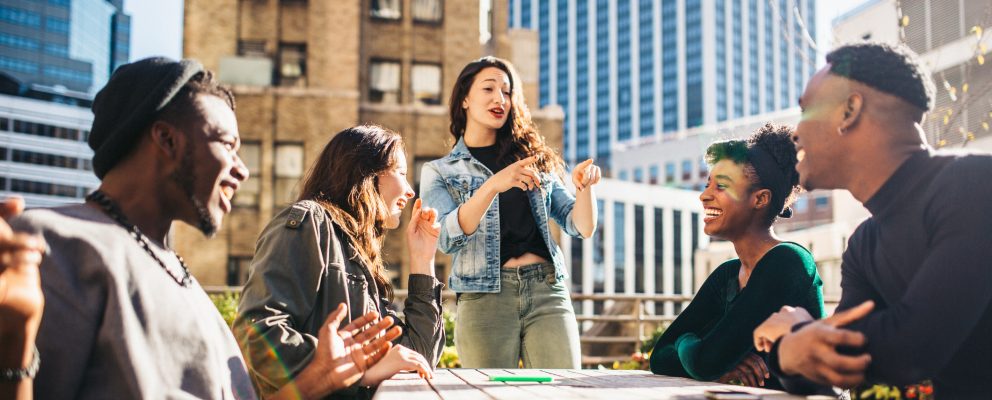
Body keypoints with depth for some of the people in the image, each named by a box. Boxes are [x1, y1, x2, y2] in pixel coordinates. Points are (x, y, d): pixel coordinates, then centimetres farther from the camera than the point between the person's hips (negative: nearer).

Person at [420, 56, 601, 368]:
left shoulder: (533, 159, 17)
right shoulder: (438, 172, 9)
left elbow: (581, 227, 11)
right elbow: (447, 239, -9)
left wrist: (584, 187, -10)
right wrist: (492, 185, -22)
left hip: (548, 293, 2)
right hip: (483, 297, -2)